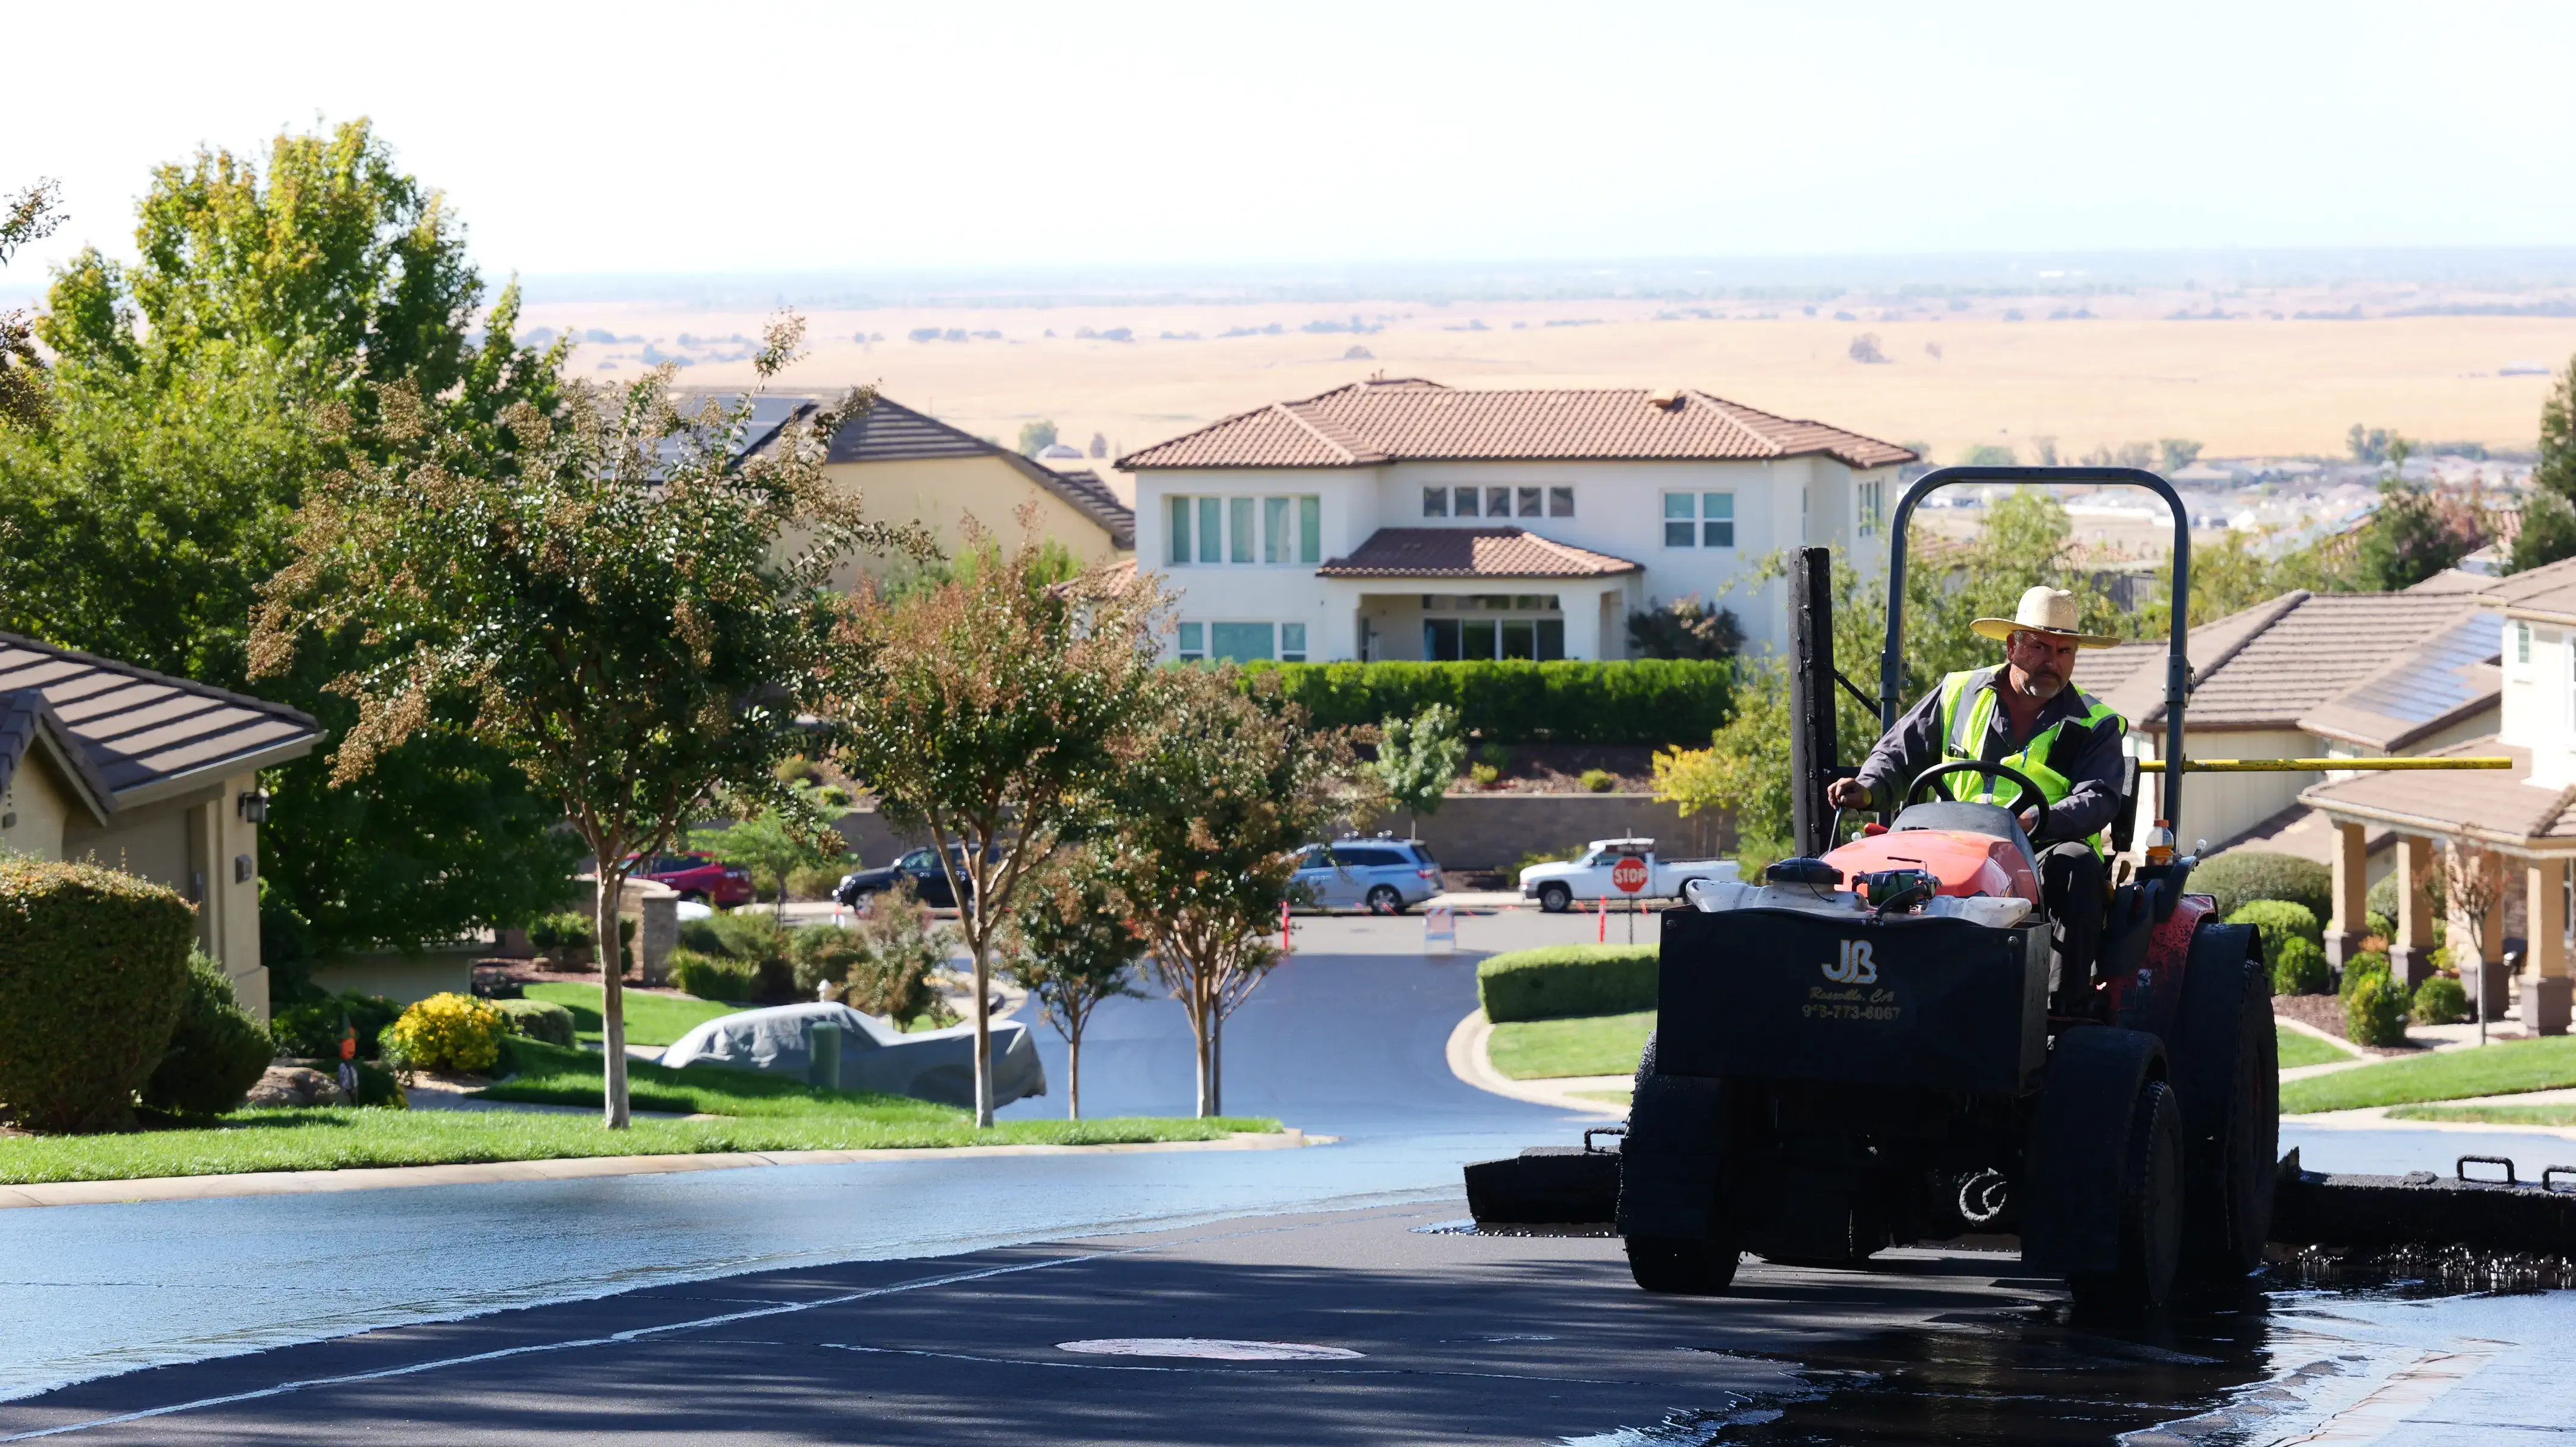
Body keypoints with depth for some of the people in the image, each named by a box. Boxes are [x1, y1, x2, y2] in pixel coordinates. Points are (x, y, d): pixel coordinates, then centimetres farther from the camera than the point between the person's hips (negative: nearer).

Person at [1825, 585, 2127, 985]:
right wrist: (1868, 790, -3)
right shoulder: (1960, 694, 16)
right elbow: (1900, 754, 20)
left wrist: (2037, 821, -25)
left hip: (2041, 863, -1)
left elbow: (2099, 800, -5)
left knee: (2077, 862, -35)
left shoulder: (2096, 724, 10)